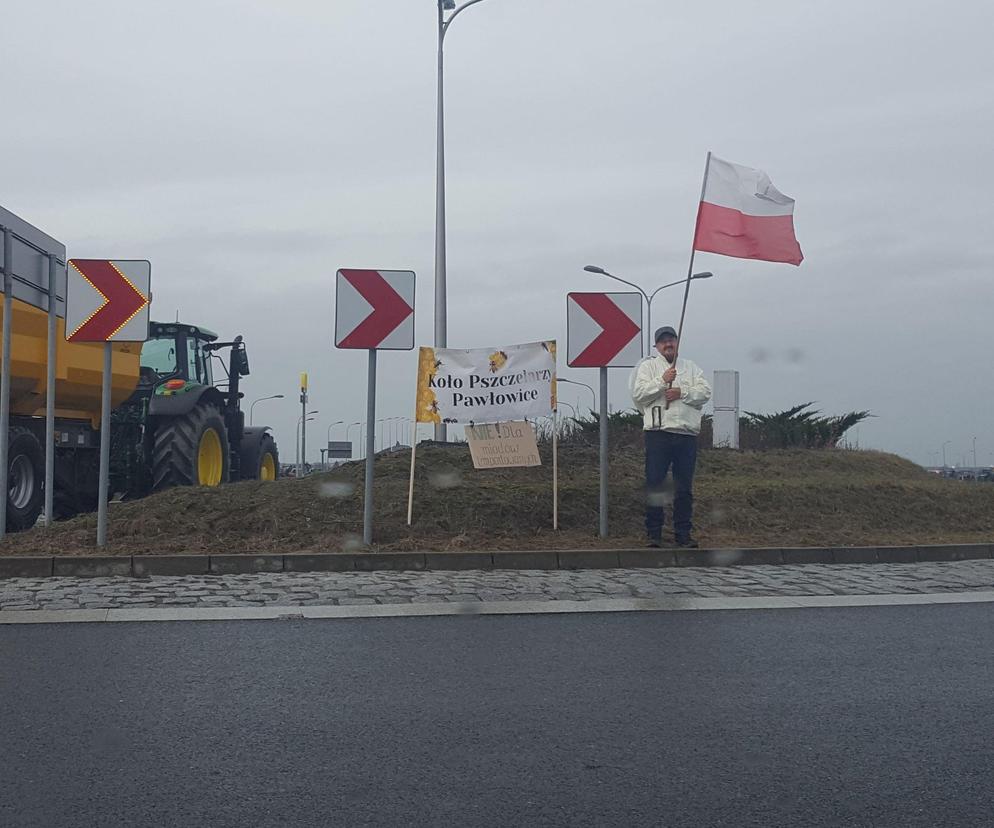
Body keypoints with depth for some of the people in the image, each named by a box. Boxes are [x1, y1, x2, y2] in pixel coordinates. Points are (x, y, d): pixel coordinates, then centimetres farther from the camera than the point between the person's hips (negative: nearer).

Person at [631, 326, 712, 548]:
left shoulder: (691, 367, 17)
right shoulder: (647, 366, 9)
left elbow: (705, 392, 5)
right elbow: (638, 394, -5)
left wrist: (681, 393, -9)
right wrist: (662, 381, -14)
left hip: (687, 434, 3)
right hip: (658, 433, -3)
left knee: (684, 487, 6)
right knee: (654, 484, -2)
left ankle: (683, 533, 13)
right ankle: (654, 533, 5)